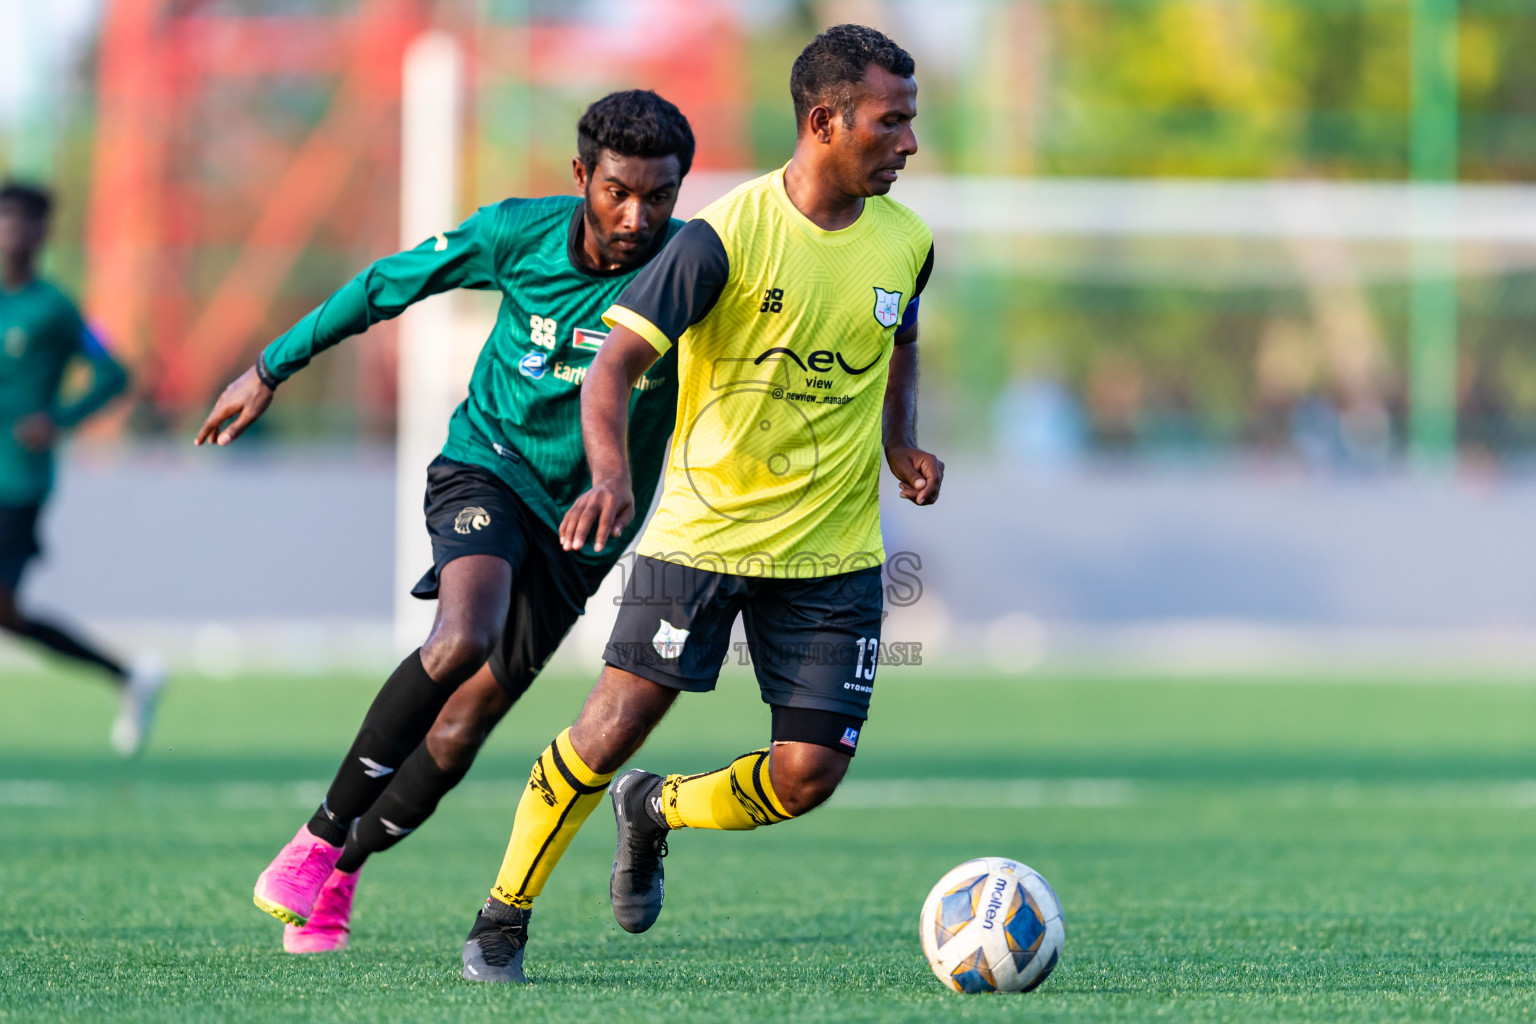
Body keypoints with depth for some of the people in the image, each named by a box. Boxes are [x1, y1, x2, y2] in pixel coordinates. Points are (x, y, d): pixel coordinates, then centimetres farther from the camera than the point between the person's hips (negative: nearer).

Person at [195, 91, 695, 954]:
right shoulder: (520, 233, -13)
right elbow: (388, 284, 1)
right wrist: (271, 371, 7)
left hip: (579, 525, 1)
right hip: (488, 468, -1)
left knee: (464, 724, 2)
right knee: (464, 639, -30)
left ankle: (340, 874, 26)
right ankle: (321, 835, -15)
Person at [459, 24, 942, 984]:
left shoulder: (905, 242, 2)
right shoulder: (726, 236, -14)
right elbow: (615, 362, -18)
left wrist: (902, 445, 8)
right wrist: (611, 470, -36)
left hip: (834, 552, 4)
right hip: (703, 528, -4)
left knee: (808, 773, -5)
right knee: (613, 727, -9)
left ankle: (656, 811, 26)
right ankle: (502, 921, 11)